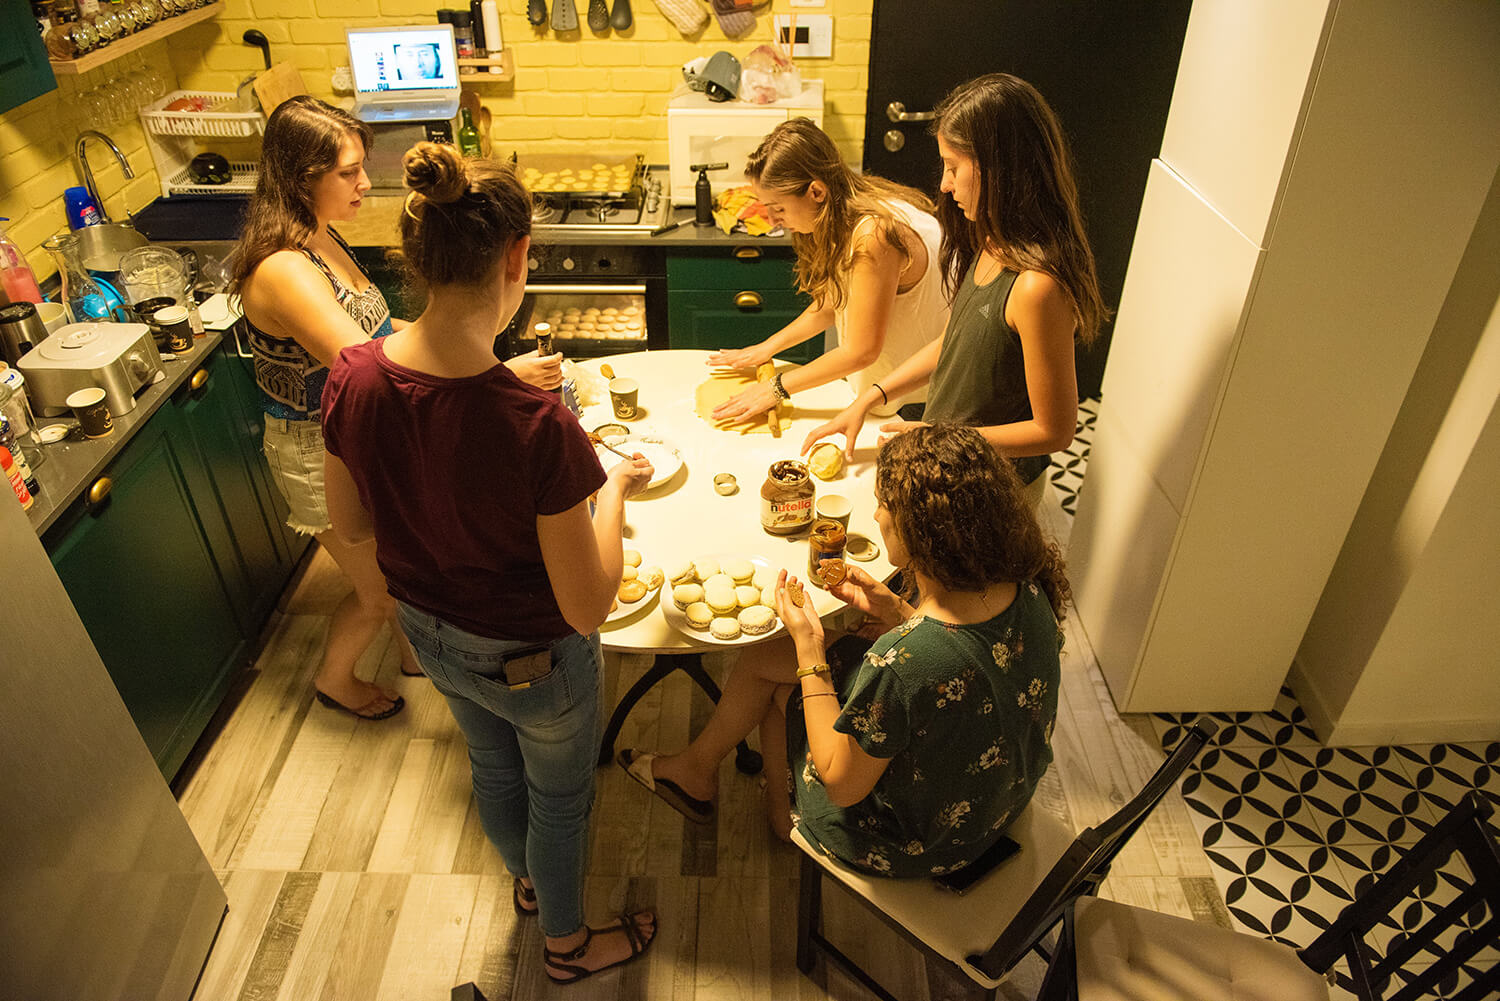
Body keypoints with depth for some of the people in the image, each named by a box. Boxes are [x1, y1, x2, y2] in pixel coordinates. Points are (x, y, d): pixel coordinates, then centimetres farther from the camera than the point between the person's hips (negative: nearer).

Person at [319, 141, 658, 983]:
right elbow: (587, 608, -28)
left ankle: (529, 881, 65)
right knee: (559, 794, 25)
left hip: (430, 631, 6)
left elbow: (352, 525, -3)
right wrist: (614, 490, -15)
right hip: (532, 660, -5)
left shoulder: (354, 379, -19)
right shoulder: (537, 425, -37)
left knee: (493, 764, 33)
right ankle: (568, 941, 54)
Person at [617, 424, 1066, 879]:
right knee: (763, 662, 15)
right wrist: (893, 611, -5)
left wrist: (808, 648, -17)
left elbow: (842, 784, -22)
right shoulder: (1026, 592, -18)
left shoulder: (898, 662, -40)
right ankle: (696, 766, 41)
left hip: (911, 842, -6)